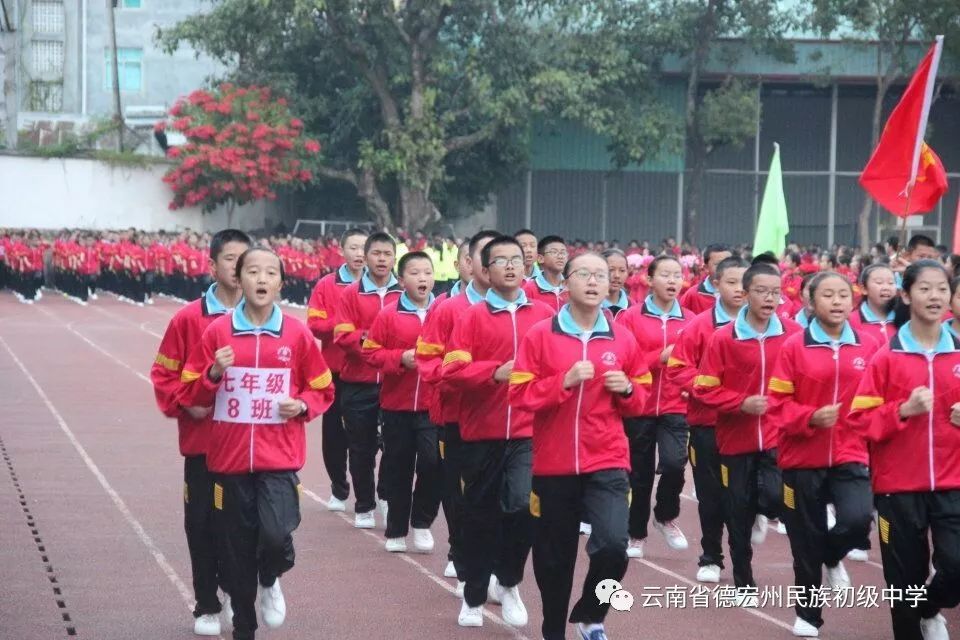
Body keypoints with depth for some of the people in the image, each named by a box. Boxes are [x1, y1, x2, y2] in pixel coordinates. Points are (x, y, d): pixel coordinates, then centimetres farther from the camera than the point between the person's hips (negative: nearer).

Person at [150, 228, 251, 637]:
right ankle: (206, 606, 16)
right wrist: (185, 404, -14)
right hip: (202, 440, -1)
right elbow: (164, 374, 0)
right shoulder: (189, 319, -4)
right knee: (202, 522, 5)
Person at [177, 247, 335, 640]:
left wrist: (303, 406, -9)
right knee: (236, 549, 7)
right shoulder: (217, 331, -1)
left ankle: (270, 581, 16)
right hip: (230, 457, 1)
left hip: (280, 457, -1)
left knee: (276, 534, -20)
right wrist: (214, 374, -15)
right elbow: (191, 393, 3)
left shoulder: (298, 334, -1)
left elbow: (322, 389, 10)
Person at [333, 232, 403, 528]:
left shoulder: (404, 293, 3)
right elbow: (341, 336, -5)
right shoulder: (351, 293, 2)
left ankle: (386, 496, 17)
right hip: (358, 384, 0)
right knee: (361, 448, 7)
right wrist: (365, 338, -22)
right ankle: (364, 507, 19)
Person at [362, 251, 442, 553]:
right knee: (398, 469, 8)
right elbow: (371, 352, 0)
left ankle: (422, 522, 7)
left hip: (434, 404, 0)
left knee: (433, 462, -13)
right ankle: (396, 531, 20)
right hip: (397, 404, 0)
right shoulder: (388, 315, 0)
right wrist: (401, 358, -14)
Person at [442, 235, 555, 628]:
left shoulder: (545, 315, 5)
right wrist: (495, 372, -20)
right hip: (482, 431, 0)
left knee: (523, 505, -18)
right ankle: (474, 597, 27)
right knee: (480, 515, 9)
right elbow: (452, 372, -8)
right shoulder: (473, 317, -1)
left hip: (529, 431, 0)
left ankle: (508, 581, 8)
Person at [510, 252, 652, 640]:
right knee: (554, 557, 9)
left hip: (607, 462, 1)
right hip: (553, 463, 0)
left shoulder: (623, 339, 3)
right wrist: (565, 381, -19)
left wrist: (628, 390, -8)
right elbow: (519, 394, -7)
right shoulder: (540, 335, -3)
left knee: (613, 545, -17)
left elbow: (641, 398, 14)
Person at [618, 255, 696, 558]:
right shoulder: (631, 318, -3)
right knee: (640, 474, 8)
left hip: (675, 407, 1)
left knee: (674, 462, -20)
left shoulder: (690, 320, 3)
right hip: (639, 407, -1)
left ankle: (666, 517, 8)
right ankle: (636, 535, 26)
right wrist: (660, 357, -17)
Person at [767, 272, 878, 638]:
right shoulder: (794, 347, -6)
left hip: (851, 456, 1)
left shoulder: (869, 348, 0)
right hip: (803, 458, -1)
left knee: (858, 519, -21)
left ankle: (832, 557, 15)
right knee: (805, 541, 6)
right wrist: (810, 417, -20)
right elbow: (778, 404, -5)